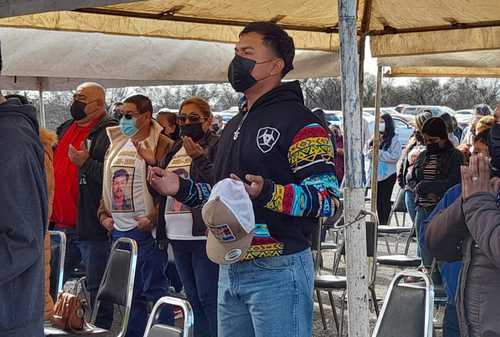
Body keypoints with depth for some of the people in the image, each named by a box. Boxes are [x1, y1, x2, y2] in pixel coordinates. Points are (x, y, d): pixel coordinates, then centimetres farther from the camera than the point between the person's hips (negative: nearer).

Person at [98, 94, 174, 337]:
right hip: (118, 230, 7)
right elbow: (106, 184, 21)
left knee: (155, 289, -1)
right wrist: (104, 214, 10)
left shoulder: (161, 146, -8)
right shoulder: (116, 144, 15)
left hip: (145, 231, -7)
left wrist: (153, 219, -19)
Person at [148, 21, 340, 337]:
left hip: (277, 271, -8)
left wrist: (267, 193, -30)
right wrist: (182, 188, 12)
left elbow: (328, 199, -17)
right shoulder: (235, 125, 19)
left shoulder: (299, 122, -9)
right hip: (230, 270, 9)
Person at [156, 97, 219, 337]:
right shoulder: (175, 149, 17)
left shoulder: (217, 146, -6)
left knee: (208, 297, -6)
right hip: (177, 235, 8)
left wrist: (199, 158, -24)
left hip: (204, 234, -8)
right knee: (193, 297, 14)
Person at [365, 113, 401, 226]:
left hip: (388, 176, -6)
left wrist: (378, 153, -18)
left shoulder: (394, 140, -5)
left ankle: (384, 223, 2)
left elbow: (395, 156, -16)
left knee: (384, 201, -3)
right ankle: (380, 223, 16)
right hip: (375, 175, 6)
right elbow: (365, 150, 13)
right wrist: (369, 153, -10)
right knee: (377, 201, 8)